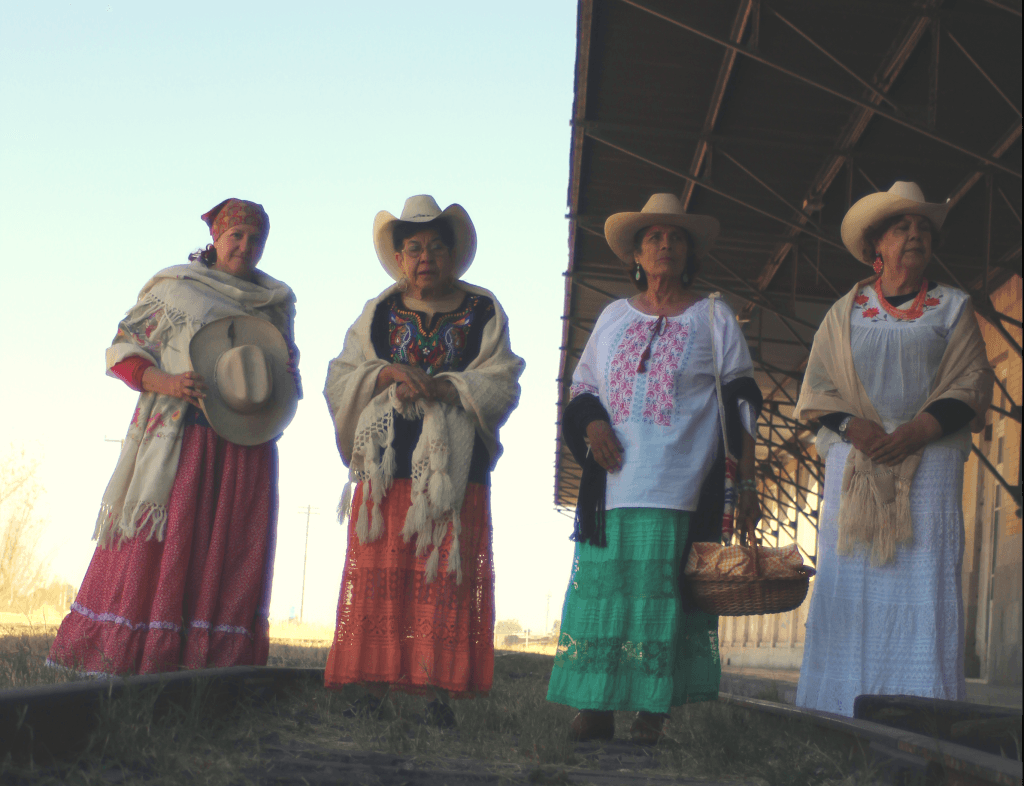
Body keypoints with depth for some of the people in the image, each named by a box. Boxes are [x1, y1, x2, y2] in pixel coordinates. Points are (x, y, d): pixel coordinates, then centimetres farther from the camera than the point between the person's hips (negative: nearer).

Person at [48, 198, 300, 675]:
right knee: (155, 548, -7)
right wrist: (166, 383, -14)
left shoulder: (276, 302, 17)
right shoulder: (173, 287, 7)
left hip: (246, 445, 3)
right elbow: (123, 351, 5)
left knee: (232, 556, -1)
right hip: (176, 440, -3)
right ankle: (120, 657, -4)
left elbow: (291, 375, 21)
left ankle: (215, 660, 1)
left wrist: (275, 393, -3)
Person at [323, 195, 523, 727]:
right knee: (378, 574, -4)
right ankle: (372, 684, -2)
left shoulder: (483, 314, 11)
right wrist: (387, 372, -11)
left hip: (454, 466, -1)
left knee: (446, 577, -5)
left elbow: (501, 383, 0)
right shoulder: (378, 314, 15)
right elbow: (340, 380, 8)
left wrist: (446, 387, -15)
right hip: (386, 463, 1)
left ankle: (439, 689, -3)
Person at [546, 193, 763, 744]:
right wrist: (592, 424, -3)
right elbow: (581, 388, 20)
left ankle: (652, 711, -2)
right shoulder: (613, 317, 17)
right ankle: (596, 709, 2)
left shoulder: (713, 318, 10)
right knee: (601, 586, -3)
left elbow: (739, 405, 6)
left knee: (664, 591, -6)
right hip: (614, 484, 3)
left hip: (679, 487, -2)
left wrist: (747, 482, -2)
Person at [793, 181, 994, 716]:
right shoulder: (846, 311, 16)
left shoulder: (953, 307, 14)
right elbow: (818, 383, 9)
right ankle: (839, 713, -4)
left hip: (929, 457, -1)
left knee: (925, 576, -10)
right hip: (854, 457, 1)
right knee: (847, 577, -6)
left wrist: (916, 432, -12)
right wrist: (854, 427, -11)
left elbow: (970, 384, 4)